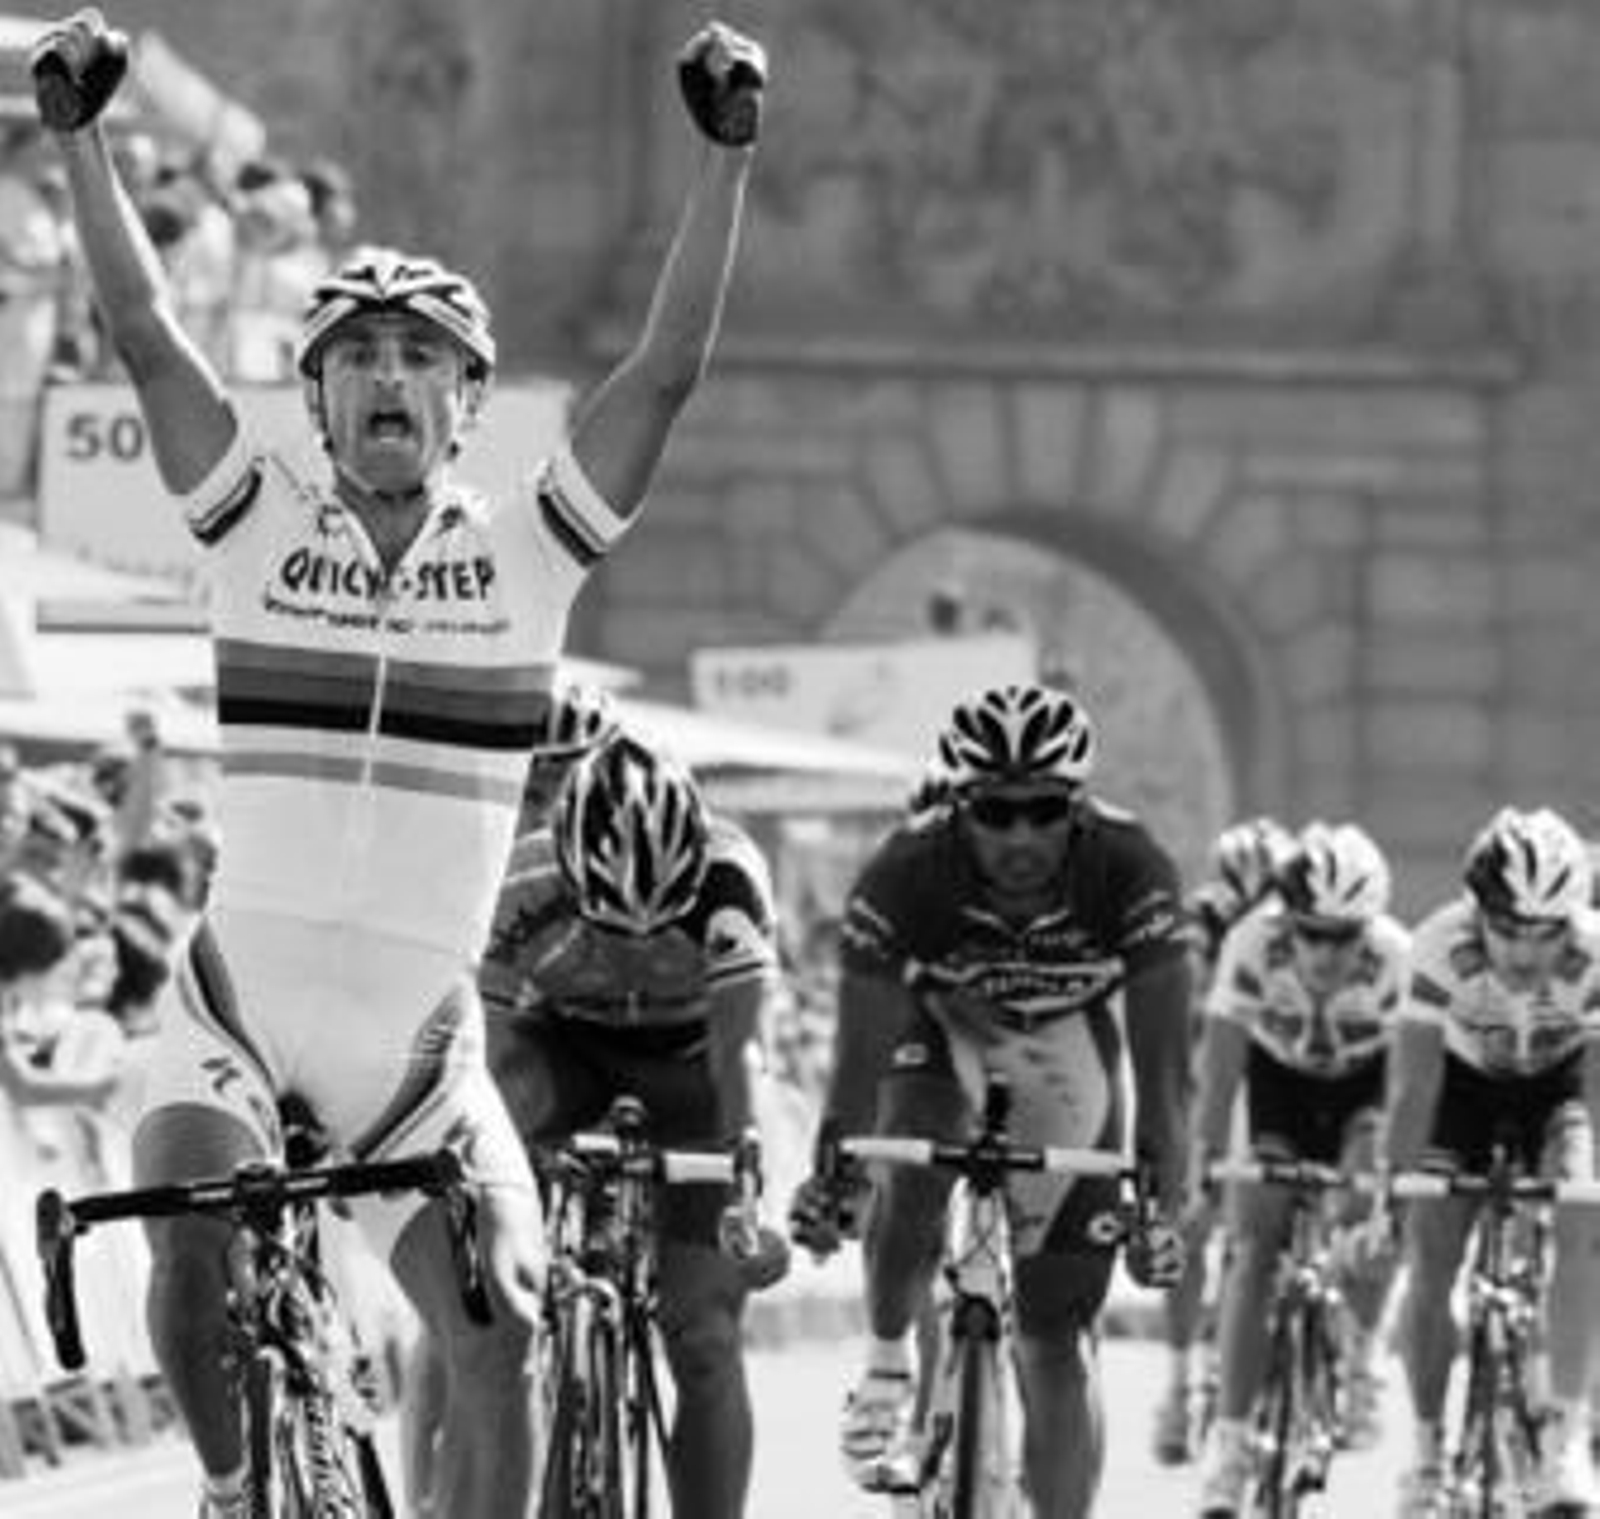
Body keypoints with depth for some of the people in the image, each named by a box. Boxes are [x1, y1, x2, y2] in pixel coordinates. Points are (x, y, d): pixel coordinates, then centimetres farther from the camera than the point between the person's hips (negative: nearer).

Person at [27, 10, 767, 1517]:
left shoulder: (524, 553, 2)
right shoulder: (260, 529, 2)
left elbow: (667, 365, -5)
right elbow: (144, 333, -6)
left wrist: (726, 155, -12)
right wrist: (80, 135, -14)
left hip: (418, 1038, 1)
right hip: (237, 1006, -1)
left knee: (499, 1323, -13)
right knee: (190, 1263, -23)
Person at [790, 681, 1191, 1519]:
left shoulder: (1131, 872, -33)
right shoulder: (904, 875, -33)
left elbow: (1160, 1058, -33)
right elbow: (861, 1050, -33)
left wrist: (1158, 1200, -45)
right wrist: (828, 1179, -47)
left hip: (1065, 1039, 1)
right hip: (936, 1022, -1)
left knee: (1057, 1338, -4)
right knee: (913, 1166, -33)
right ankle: (887, 1368, -8)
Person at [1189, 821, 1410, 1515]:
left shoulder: (1394, 957, -33)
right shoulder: (1253, 945, -32)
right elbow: (1223, 1058, -28)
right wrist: (1206, 1154, -35)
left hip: (1367, 1076, 0)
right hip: (1281, 1075, 1)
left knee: (1369, 1210, -25)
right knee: (1255, 1245, -13)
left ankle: (1360, 1357, 3)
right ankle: (1230, 1435, -9)